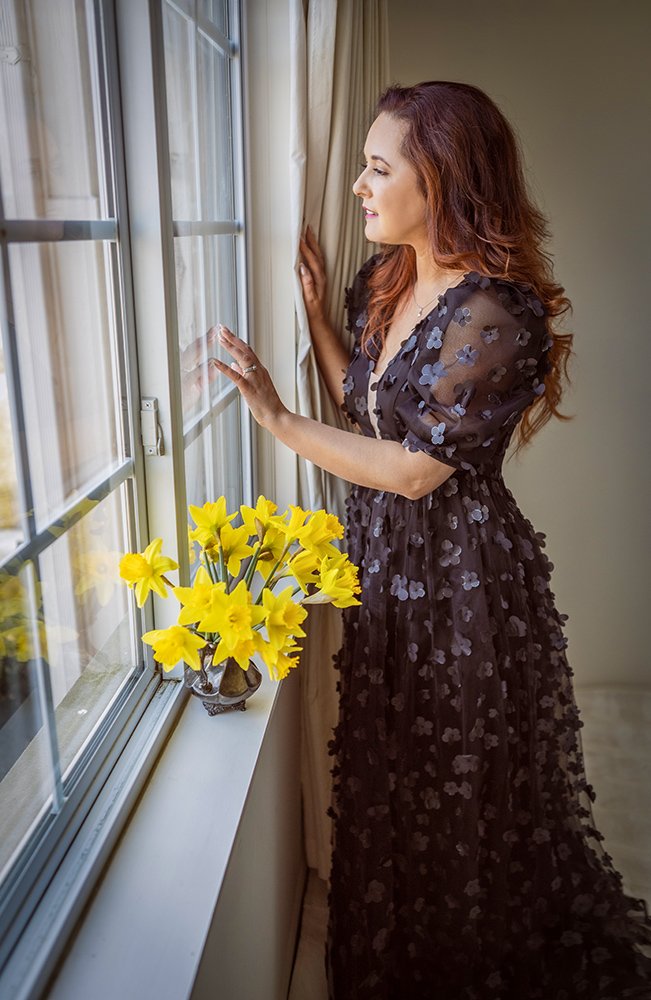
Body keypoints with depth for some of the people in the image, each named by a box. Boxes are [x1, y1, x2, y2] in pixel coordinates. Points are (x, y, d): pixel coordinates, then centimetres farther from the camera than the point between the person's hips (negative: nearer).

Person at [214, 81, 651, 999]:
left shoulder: (497, 314, -23)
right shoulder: (385, 283, 3)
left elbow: (414, 469, -24)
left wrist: (280, 422, -20)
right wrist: (315, 310, 2)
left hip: (461, 572, -8)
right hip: (383, 556, 8)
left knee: (461, 792, 14)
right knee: (390, 775, 25)